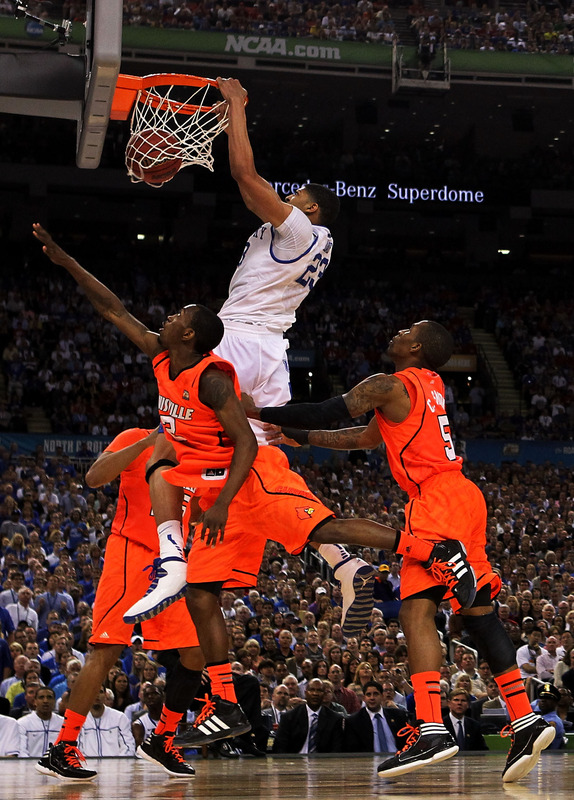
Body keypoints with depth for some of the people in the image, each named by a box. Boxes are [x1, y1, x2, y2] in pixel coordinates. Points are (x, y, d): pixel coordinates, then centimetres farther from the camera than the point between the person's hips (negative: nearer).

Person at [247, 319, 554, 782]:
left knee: (417, 609, -15)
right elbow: (366, 439, 31)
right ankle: (525, 723, 7)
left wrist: (258, 413, 2)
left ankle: (432, 731, -27)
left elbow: (327, 413, -8)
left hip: (436, 501, -9)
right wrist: (298, 437, 31)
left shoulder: (390, 387, -6)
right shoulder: (431, 387, 23)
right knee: (478, 612, 9)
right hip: (463, 498, 9)